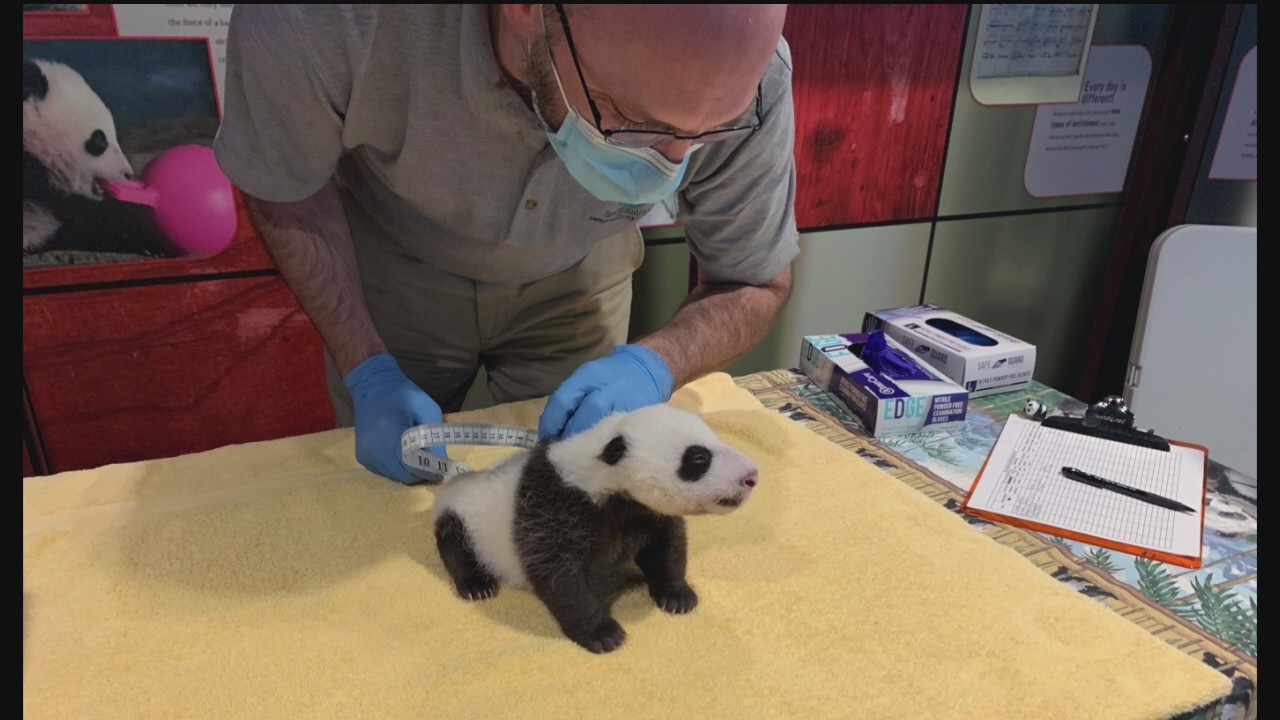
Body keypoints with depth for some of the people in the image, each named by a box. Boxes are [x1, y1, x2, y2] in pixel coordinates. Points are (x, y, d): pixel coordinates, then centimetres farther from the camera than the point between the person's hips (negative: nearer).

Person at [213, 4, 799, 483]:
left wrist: (653, 367, -38)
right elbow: (286, 186, -17)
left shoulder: (743, 81, -33)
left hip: (573, 280, 1)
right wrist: (368, 373, -26)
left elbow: (759, 284, -18)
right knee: (392, 488, 19)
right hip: (394, 269, 0)